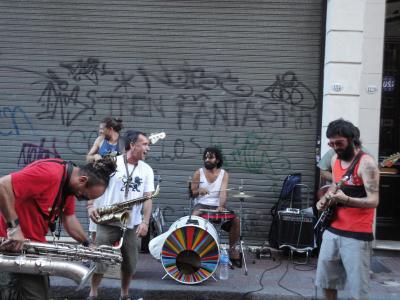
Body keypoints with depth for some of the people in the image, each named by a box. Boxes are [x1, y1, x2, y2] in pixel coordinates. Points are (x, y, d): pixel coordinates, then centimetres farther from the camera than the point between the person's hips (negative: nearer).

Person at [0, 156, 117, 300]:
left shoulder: (70, 184, 3)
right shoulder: (50, 174, -27)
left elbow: (68, 218, 11)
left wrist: (88, 244, 5)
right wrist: (13, 227, -30)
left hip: (35, 240, 10)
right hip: (16, 240, -9)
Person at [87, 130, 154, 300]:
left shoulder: (147, 170, 4)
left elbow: (148, 198, -1)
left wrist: (145, 222, -13)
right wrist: (90, 206, -17)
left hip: (132, 224, 3)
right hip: (108, 222, -3)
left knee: (130, 264, 10)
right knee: (99, 260, 3)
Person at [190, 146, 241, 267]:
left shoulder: (224, 174, 2)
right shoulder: (198, 173, 2)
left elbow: (223, 192, -13)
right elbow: (192, 193, 2)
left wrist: (221, 206, -32)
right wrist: (198, 191, -23)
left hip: (217, 205, 1)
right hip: (201, 205, -1)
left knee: (235, 220, -22)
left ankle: (232, 249, -3)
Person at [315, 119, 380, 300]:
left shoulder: (366, 162, -15)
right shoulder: (335, 159, 9)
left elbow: (373, 201, -21)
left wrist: (345, 199, -35)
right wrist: (325, 199, 6)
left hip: (357, 235, -7)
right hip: (332, 230, 7)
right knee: (326, 280, 15)